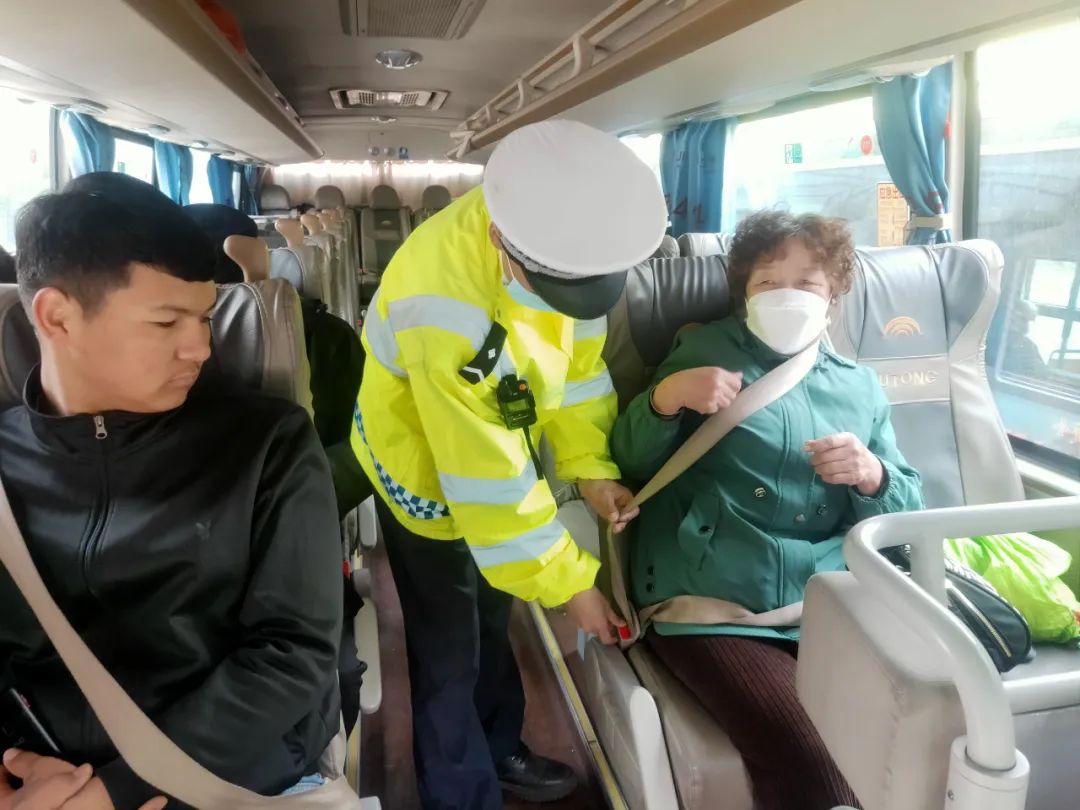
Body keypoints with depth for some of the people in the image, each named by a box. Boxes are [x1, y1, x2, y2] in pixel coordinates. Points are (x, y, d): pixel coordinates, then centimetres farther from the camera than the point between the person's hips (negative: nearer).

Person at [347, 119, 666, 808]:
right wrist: (568, 584, -23)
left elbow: (577, 354, -5)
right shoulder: (447, 306, -40)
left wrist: (590, 466, -13)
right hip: (429, 468, -6)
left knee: (492, 620, 23)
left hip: (500, 443, 7)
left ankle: (499, 748, 45)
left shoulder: (557, 232, -20)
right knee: (450, 653, 7)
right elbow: (488, 479, -33)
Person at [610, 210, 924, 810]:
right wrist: (665, 397, -10)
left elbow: (908, 510, 17)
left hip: (833, 607, 4)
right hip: (713, 605, -3)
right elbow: (633, 462, 10)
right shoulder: (704, 350, 14)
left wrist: (872, 477, -6)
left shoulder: (861, 387, 19)